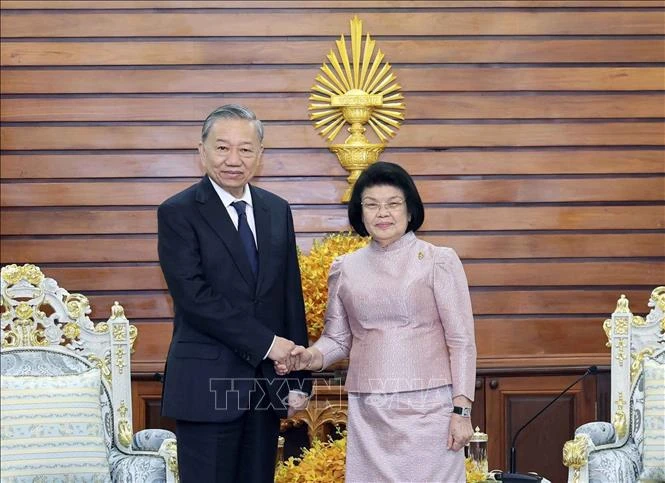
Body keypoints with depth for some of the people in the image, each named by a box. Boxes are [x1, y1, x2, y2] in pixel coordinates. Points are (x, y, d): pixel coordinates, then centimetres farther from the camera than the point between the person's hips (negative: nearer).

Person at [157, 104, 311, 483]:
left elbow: (291, 297, 11)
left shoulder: (277, 211, 10)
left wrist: (299, 377, 6)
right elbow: (194, 297, -15)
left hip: (268, 381, 5)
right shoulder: (178, 213, -6)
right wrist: (265, 343, -16)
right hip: (208, 384, -5)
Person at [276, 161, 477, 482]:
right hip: (367, 412, 3)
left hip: (429, 407, -3)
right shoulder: (345, 269, 9)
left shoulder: (439, 261, -1)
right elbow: (338, 338, 14)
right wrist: (312, 356, -7)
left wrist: (461, 410, -7)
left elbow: (461, 340, -2)